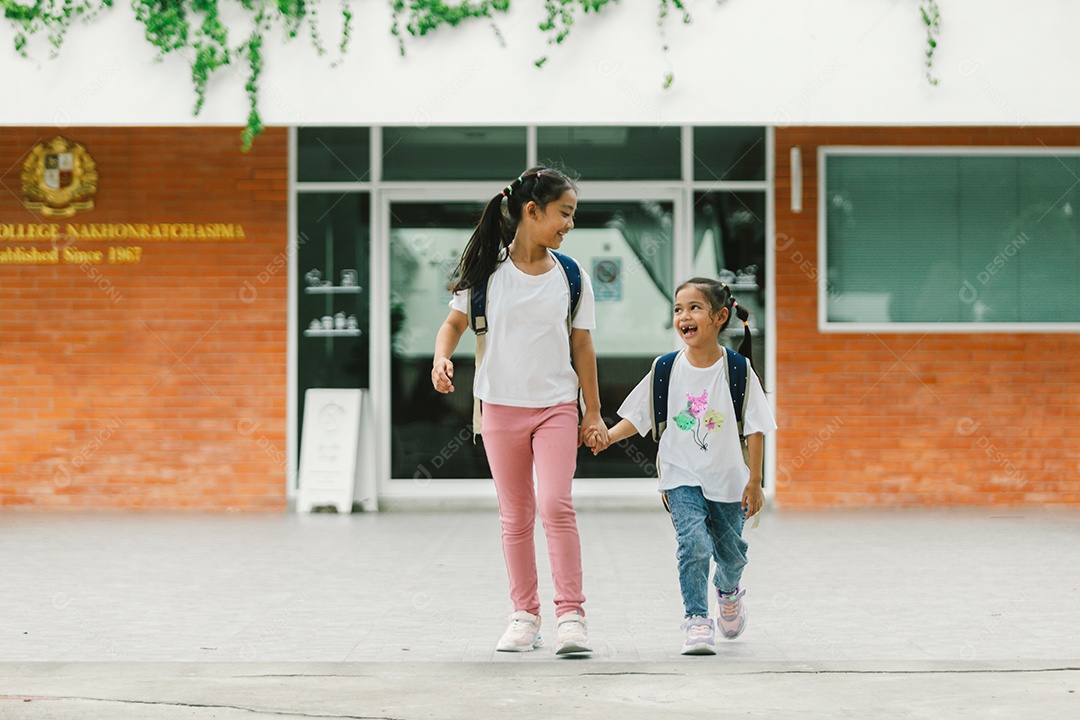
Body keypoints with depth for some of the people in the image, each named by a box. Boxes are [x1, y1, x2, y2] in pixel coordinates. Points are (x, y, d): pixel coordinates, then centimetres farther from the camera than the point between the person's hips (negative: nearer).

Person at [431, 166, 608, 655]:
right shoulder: (487, 269, -1)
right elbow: (455, 322, 4)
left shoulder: (571, 276, 3)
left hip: (557, 406, 0)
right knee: (515, 517, 6)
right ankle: (525, 615, 16)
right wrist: (442, 357, -17)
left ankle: (570, 614, -12)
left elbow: (581, 345, 7)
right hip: (501, 406, 0)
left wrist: (593, 411, 7)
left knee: (556, 505, -15)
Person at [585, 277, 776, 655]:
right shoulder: (666, 369, -5)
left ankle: (728, 592, 47)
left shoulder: (737, 370, -9)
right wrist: (607, 435, -16)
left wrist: (754, 481, -7)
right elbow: (637, 417, 2)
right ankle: (697, 620, -10)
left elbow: (754, 429, -5)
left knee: (730, 552, 14)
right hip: (682, 478, 0)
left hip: (728, 479, 1)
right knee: (694, 544, -19)